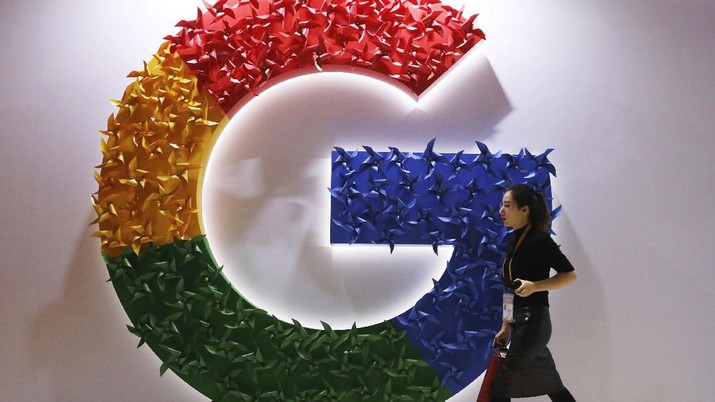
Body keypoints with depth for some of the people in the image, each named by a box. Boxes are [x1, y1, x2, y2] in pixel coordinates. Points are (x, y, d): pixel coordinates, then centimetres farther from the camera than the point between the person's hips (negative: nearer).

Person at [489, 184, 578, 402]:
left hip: (533, 322, -9)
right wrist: (506, 327, 16)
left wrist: (534, 286, -24)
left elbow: (569, 274, -12)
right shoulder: (516, 240, 12)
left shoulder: (539, 239, -12)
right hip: (522, 323, 9)